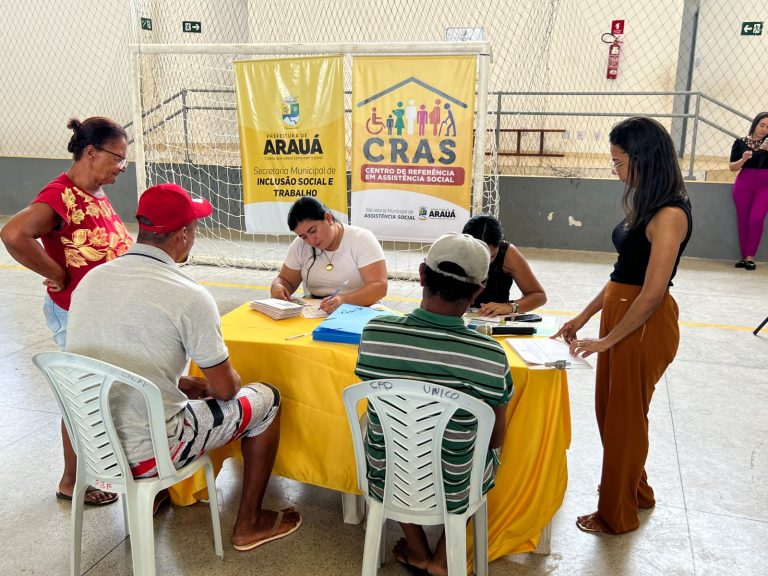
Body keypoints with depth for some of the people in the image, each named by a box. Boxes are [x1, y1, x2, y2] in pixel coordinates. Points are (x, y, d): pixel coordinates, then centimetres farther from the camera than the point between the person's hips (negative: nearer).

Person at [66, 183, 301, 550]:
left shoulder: (91, 279, -1)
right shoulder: (189, 296, -20)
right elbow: (226, 389, -9)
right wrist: (205, 387, 13)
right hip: (142, 456, -7)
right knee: (266, 399, 9)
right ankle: (249, 524, 21)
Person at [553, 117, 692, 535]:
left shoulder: (669, 214, -20)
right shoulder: (644, 204, 8)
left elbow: (653, 293, -22)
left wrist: (607, 340, -14)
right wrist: (583, 317, 13)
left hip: (644, 324, -9)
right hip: (620, 313, 9)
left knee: (623, 417, 7)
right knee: (610, 409, 20)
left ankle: (618, 514, 28)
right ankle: (636, 492, 42)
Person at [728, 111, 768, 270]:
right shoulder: (741, 142, 4)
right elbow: (732, 167, 3)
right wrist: (743, 159, -15)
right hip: (744, 184, 1)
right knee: (743, 221, 2)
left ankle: (750, 257, -8)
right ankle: (744, 256, 9)